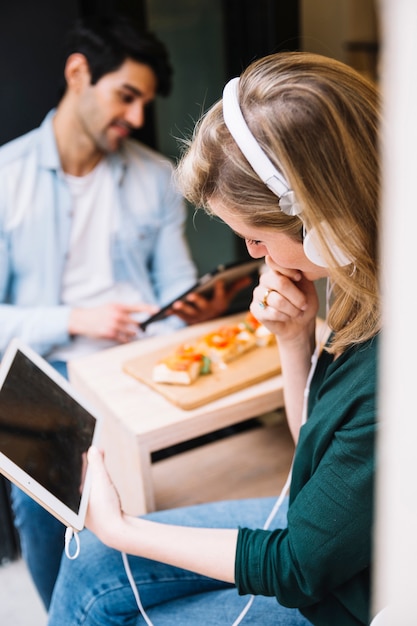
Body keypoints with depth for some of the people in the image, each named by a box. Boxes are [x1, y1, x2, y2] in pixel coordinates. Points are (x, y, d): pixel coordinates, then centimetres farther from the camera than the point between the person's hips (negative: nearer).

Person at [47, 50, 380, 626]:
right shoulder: (367, 294, -11)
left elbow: (301, 567, -24)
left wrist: (121, 529, -15)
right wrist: (295, 339, -15)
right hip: (317, 519, 7)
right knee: (88, 568, 7)